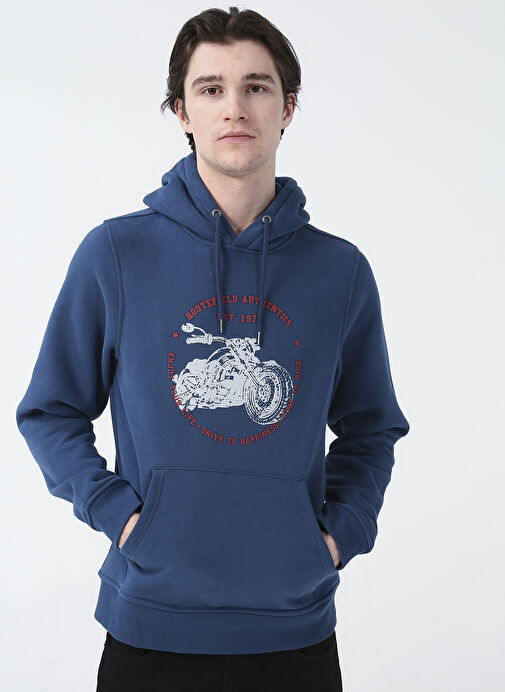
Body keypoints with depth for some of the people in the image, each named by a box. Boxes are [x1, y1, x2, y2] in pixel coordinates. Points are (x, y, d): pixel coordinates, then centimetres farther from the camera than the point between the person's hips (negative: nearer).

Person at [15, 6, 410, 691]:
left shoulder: (340, 271, 2)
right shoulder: (115, 254, -4)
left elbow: (370, 430, 13)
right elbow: (51, 412, 4)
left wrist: (339, 531, -1)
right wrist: (115, 508, -9)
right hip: (151, 624, -1)